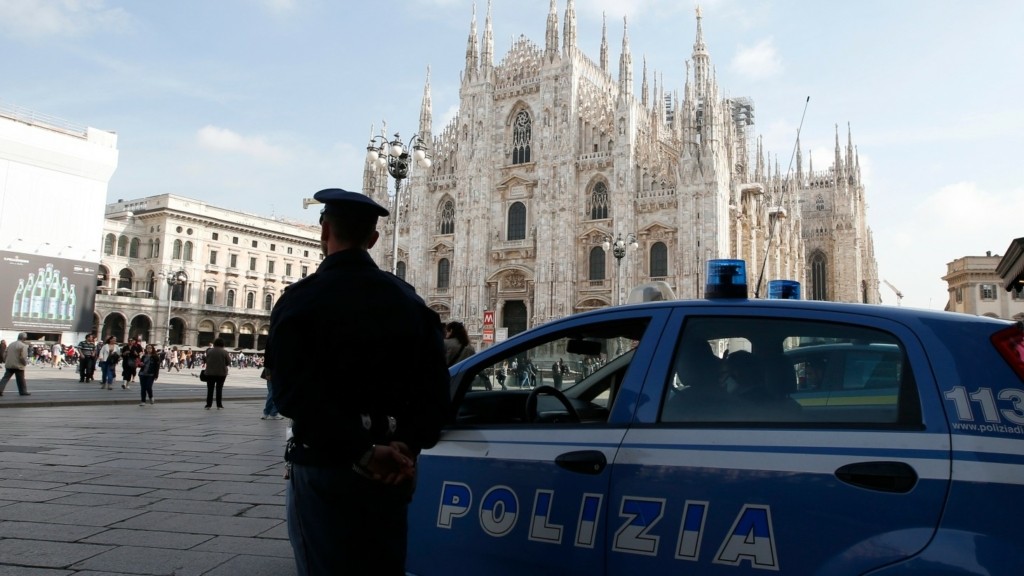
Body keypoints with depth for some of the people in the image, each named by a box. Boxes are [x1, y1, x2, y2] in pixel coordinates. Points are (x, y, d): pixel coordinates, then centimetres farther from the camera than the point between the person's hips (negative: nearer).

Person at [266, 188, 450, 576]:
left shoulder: (300, 300, -9)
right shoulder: (408, 300, 6)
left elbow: (293, 391, -22)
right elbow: (434, 385, -2)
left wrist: (362, 452, -22)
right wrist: (407, 448, -9)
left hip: (324, 467, -4)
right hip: (392, 470, 5)